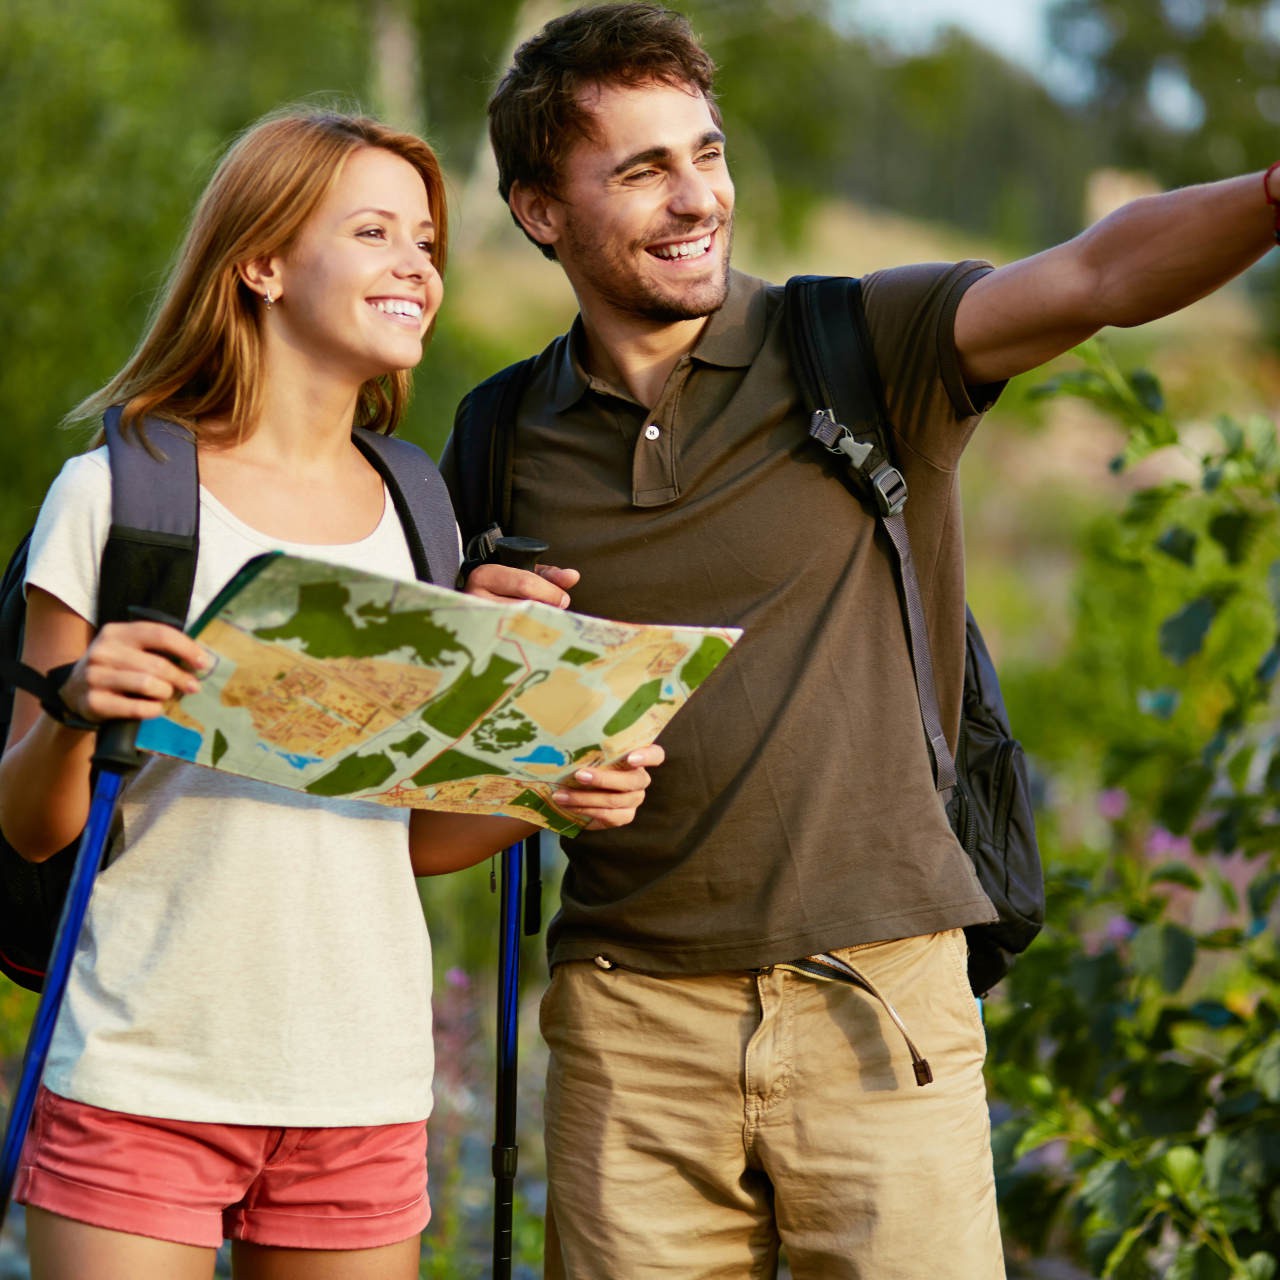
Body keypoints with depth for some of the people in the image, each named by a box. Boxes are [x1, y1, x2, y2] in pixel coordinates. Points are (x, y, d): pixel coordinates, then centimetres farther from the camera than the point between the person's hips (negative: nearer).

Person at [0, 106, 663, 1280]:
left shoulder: (419, 524, 10)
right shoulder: (117, 494, -3)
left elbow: (415, 834, 14)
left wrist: (555, 794, -5)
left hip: (365, 1094, 4)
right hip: (140, 1082, -4)